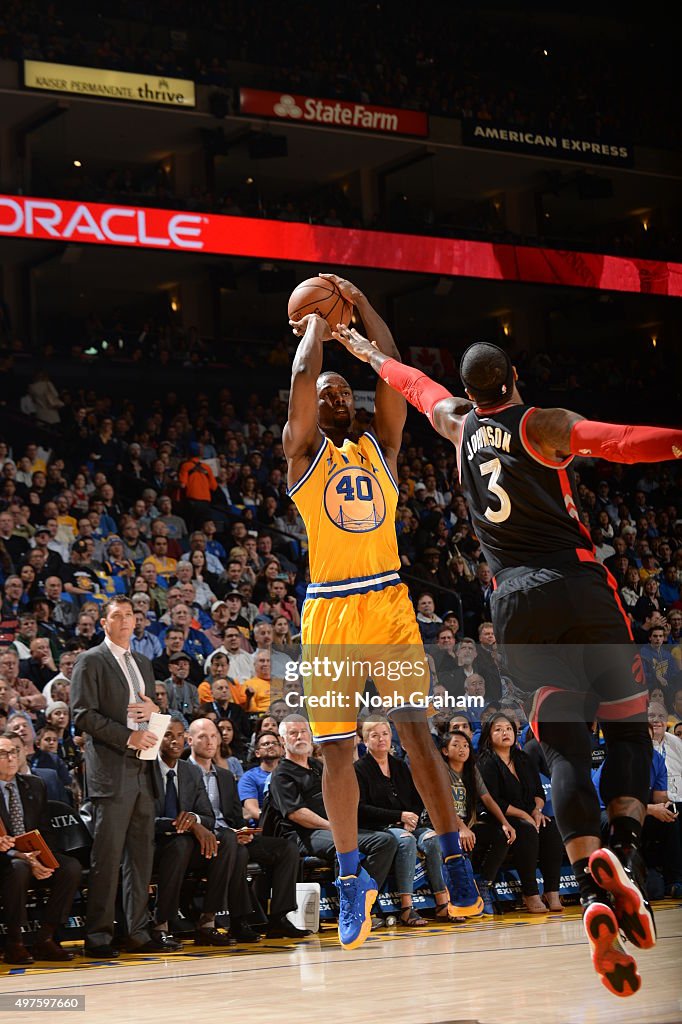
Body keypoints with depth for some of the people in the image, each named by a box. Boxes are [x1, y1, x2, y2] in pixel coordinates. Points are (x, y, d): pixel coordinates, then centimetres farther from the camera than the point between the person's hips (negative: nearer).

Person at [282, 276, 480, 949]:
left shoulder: (380, 448, 15)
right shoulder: (305, 451, 7)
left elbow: (394, 372, 5)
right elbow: (303, 376, -6)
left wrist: (360, 305, 9)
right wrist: (317, 321, 10)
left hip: (388, 602, 2)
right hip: (329, 609, -2)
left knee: (416, 730, -4)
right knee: (337, 749, -1)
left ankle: (453, 858, 1)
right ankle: (351, 877, 7)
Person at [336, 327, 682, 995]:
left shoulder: (460, 426, 14)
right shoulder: (543, 425, 2)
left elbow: (415, 384, 34)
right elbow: (616, 441, -17)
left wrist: (364, 350, 51)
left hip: (516, 601, 3)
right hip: (579, 583, -3)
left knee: (564, 749, -2)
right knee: (626, 727, 9)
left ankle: (594, 887, -21)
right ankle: (625, 851, -15)